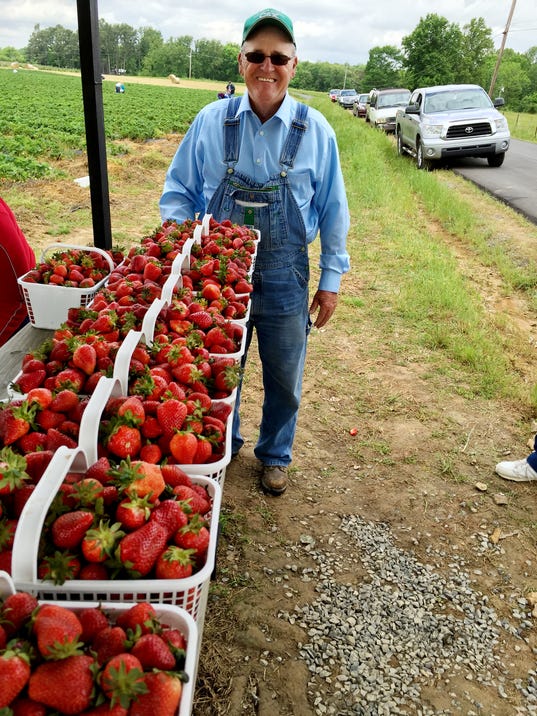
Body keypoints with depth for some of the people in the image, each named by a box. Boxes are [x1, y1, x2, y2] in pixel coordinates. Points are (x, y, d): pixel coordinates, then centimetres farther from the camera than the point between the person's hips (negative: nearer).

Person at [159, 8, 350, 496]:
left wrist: (331, 279, 1)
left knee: (284, 381, 14)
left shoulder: (315, 130, -4)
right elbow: (178, 191, 5)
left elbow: (333, 211, 2)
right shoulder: (211, 121, -3)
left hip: (285, 280, 0)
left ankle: (275, 455, 40)